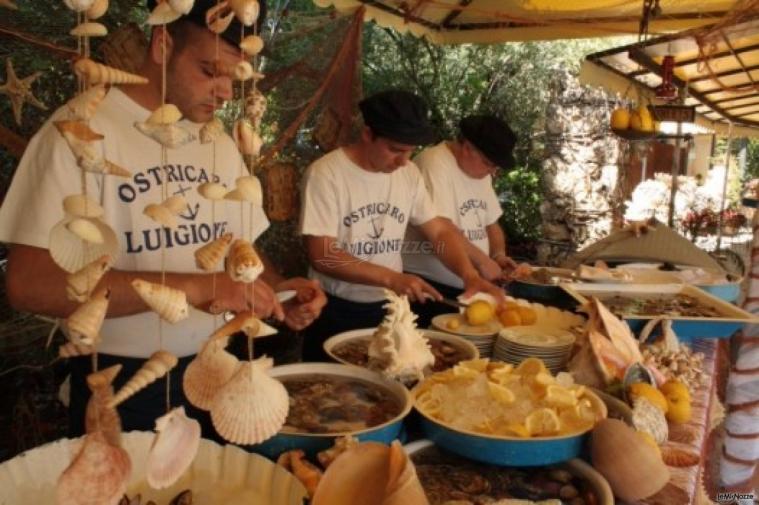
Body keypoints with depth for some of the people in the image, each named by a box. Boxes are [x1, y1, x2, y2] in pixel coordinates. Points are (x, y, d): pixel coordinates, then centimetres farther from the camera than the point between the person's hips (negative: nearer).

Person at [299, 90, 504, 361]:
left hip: (390, 308, 5)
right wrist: (391, 278, -29)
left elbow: (440, 230, 2)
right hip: (335, 313, -5)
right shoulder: (326, 173, -17)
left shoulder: (409, 173, 0)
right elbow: (321, 255, -21)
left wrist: (469, 274, -16)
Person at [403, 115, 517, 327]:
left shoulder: (480, 172, 11)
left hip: (469, 287, 8)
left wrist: (498, 254, 1)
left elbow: (491, 223, 19)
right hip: (428, 287, -8)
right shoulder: (435, 164, -17)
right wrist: (482, 260, -19)